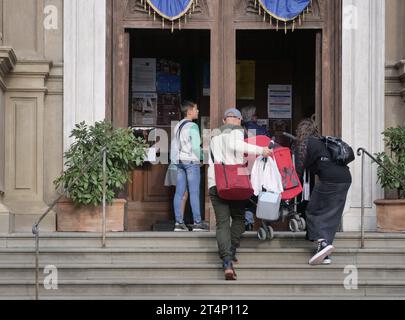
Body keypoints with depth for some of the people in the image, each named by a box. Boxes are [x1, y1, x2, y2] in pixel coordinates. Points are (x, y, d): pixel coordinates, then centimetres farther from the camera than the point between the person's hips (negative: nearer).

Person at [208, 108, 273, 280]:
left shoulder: (215, 138, 24)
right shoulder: (236, 132, 7)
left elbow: (213, 161, 20)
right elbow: (234, 145, -16)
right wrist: (260, 150, -14)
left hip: (215, 183, 3)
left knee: (222, 222, -3)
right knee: (238, 218, 19)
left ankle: (227, 263, -20)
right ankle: (231, 252, 6)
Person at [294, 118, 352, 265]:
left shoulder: (303, 143, 7)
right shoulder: (321, 142, 28)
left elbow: (299, 168, 4)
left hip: (329, 179, -7)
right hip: (345, 178, 7)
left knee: (314, 212, 4)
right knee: (332, 216, 10)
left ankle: (322, 241, -17)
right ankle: (325, 255, 7)